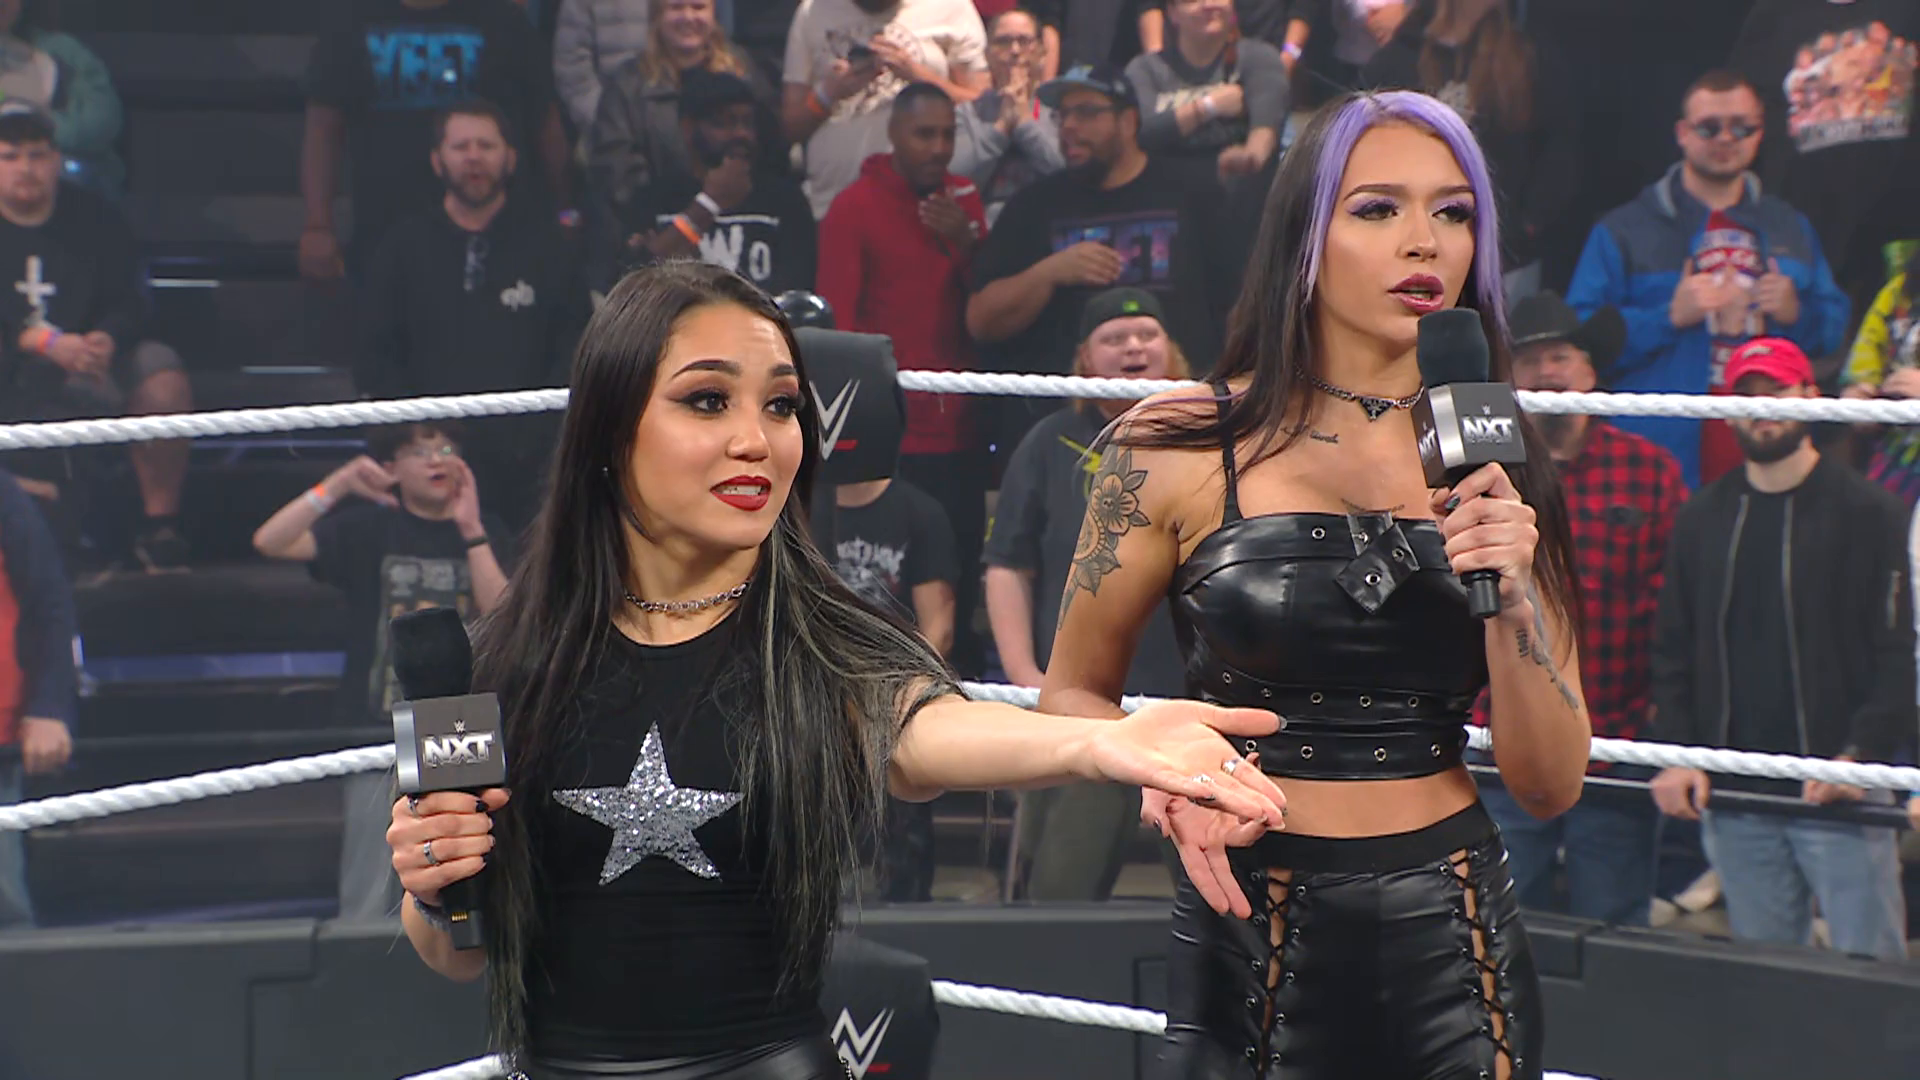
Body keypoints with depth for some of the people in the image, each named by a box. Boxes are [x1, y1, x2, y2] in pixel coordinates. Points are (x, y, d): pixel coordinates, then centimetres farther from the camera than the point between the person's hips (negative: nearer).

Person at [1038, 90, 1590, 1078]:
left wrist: (1511, 593, -15)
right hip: (1246, 928, -3)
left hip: (1453, 942, 3)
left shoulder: (1496, 466, 4)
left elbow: (1550, 786, 2)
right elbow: (1073, 694, 5)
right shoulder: (1179, 447, -5)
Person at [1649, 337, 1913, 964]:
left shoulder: (1868, 515, 0)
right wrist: (1676, 754, 1)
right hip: (1732, 796, 4)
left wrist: (1860, 754, -16)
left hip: (1842, 798, -4)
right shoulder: (1704, 519, 14)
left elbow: (1899, 655, -4)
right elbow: (1673, 652, 15)